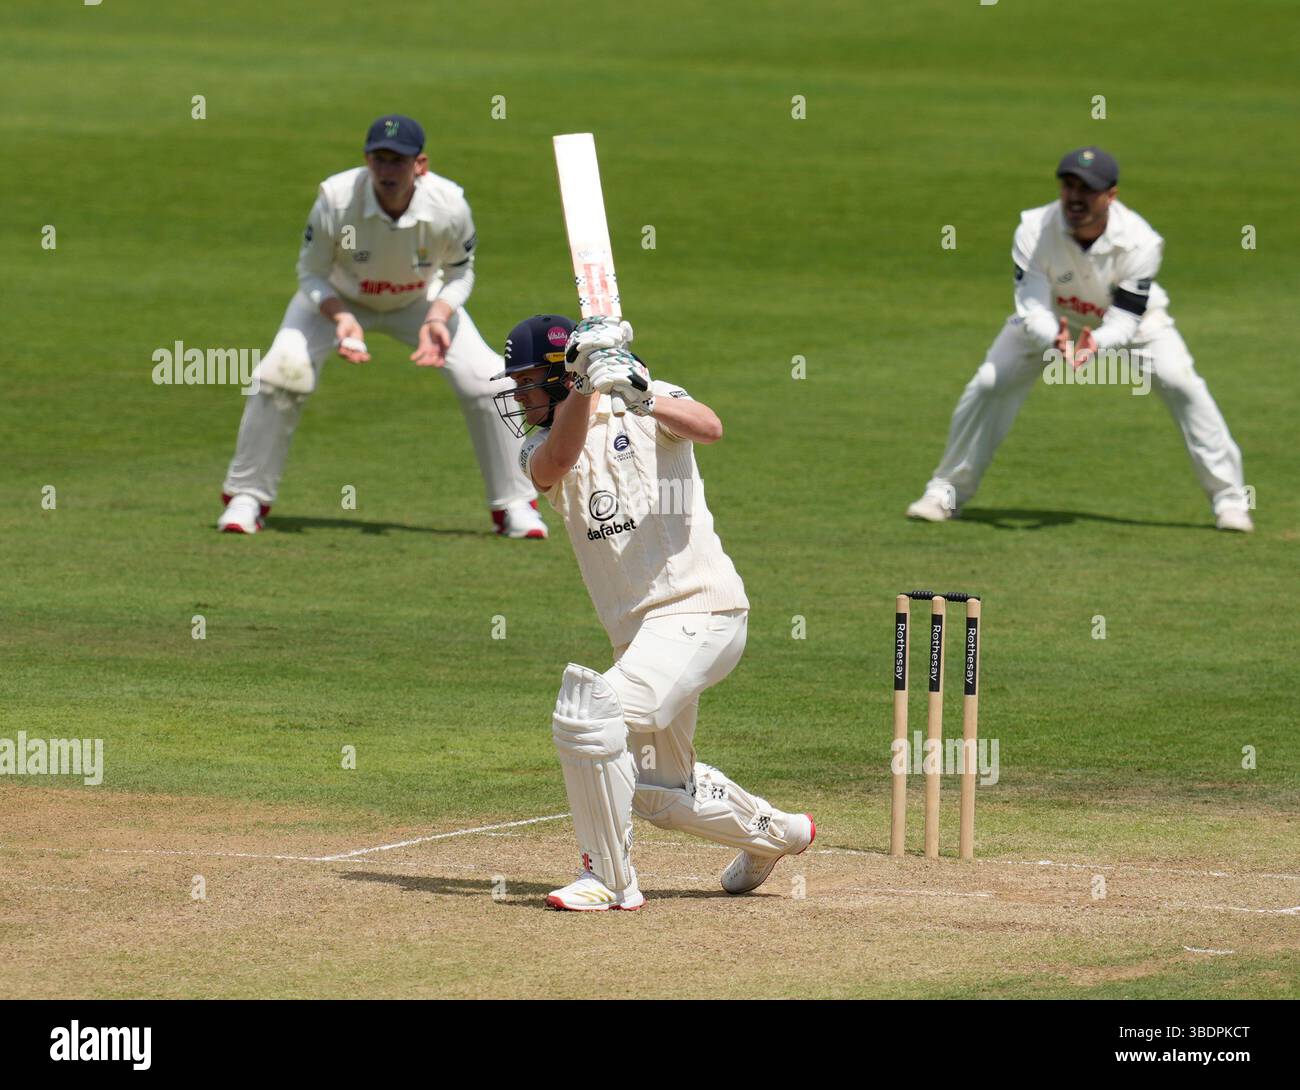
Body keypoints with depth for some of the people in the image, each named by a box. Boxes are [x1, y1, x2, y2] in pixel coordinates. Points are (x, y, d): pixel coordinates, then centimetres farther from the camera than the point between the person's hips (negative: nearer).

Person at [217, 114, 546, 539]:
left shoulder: (449, 207, -30)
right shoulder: (336, 199, -33)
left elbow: (459, 272, -10)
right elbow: (311, 274, -19)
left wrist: (438, 319, -29)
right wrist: (341, 318, -37)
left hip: (420, 302, 1)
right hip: (338, 299, -1)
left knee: (488, 383, -13)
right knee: (282, 372, -22)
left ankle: (514, 505, 7)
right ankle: (246, 499, -3)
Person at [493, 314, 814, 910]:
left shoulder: (649, 404, -4)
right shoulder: (540, 450, 7)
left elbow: (708, 427, -26)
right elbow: (557, 462, -19)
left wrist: (645, 399, -44)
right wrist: (587, 384, -35)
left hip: (700, 612, -8)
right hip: (636, 631, 8)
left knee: (587, 715, -26)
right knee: (658, 792, 20)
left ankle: (609, 878, -13)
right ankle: (774, 832, 45)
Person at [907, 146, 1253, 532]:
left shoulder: (1139, 240, -35)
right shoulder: (1034, 231, -33)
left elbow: (1124, 322, -33)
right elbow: (1032, 311, -34)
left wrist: (1097, 345, -56)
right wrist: (1055, 340, -57)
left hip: (1130, 316, -1)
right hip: (1051, 319, 1)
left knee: (1181, 383, -20)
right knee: (988, 384, -15)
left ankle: (1228, 496, -6)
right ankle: (946, 491, 3)